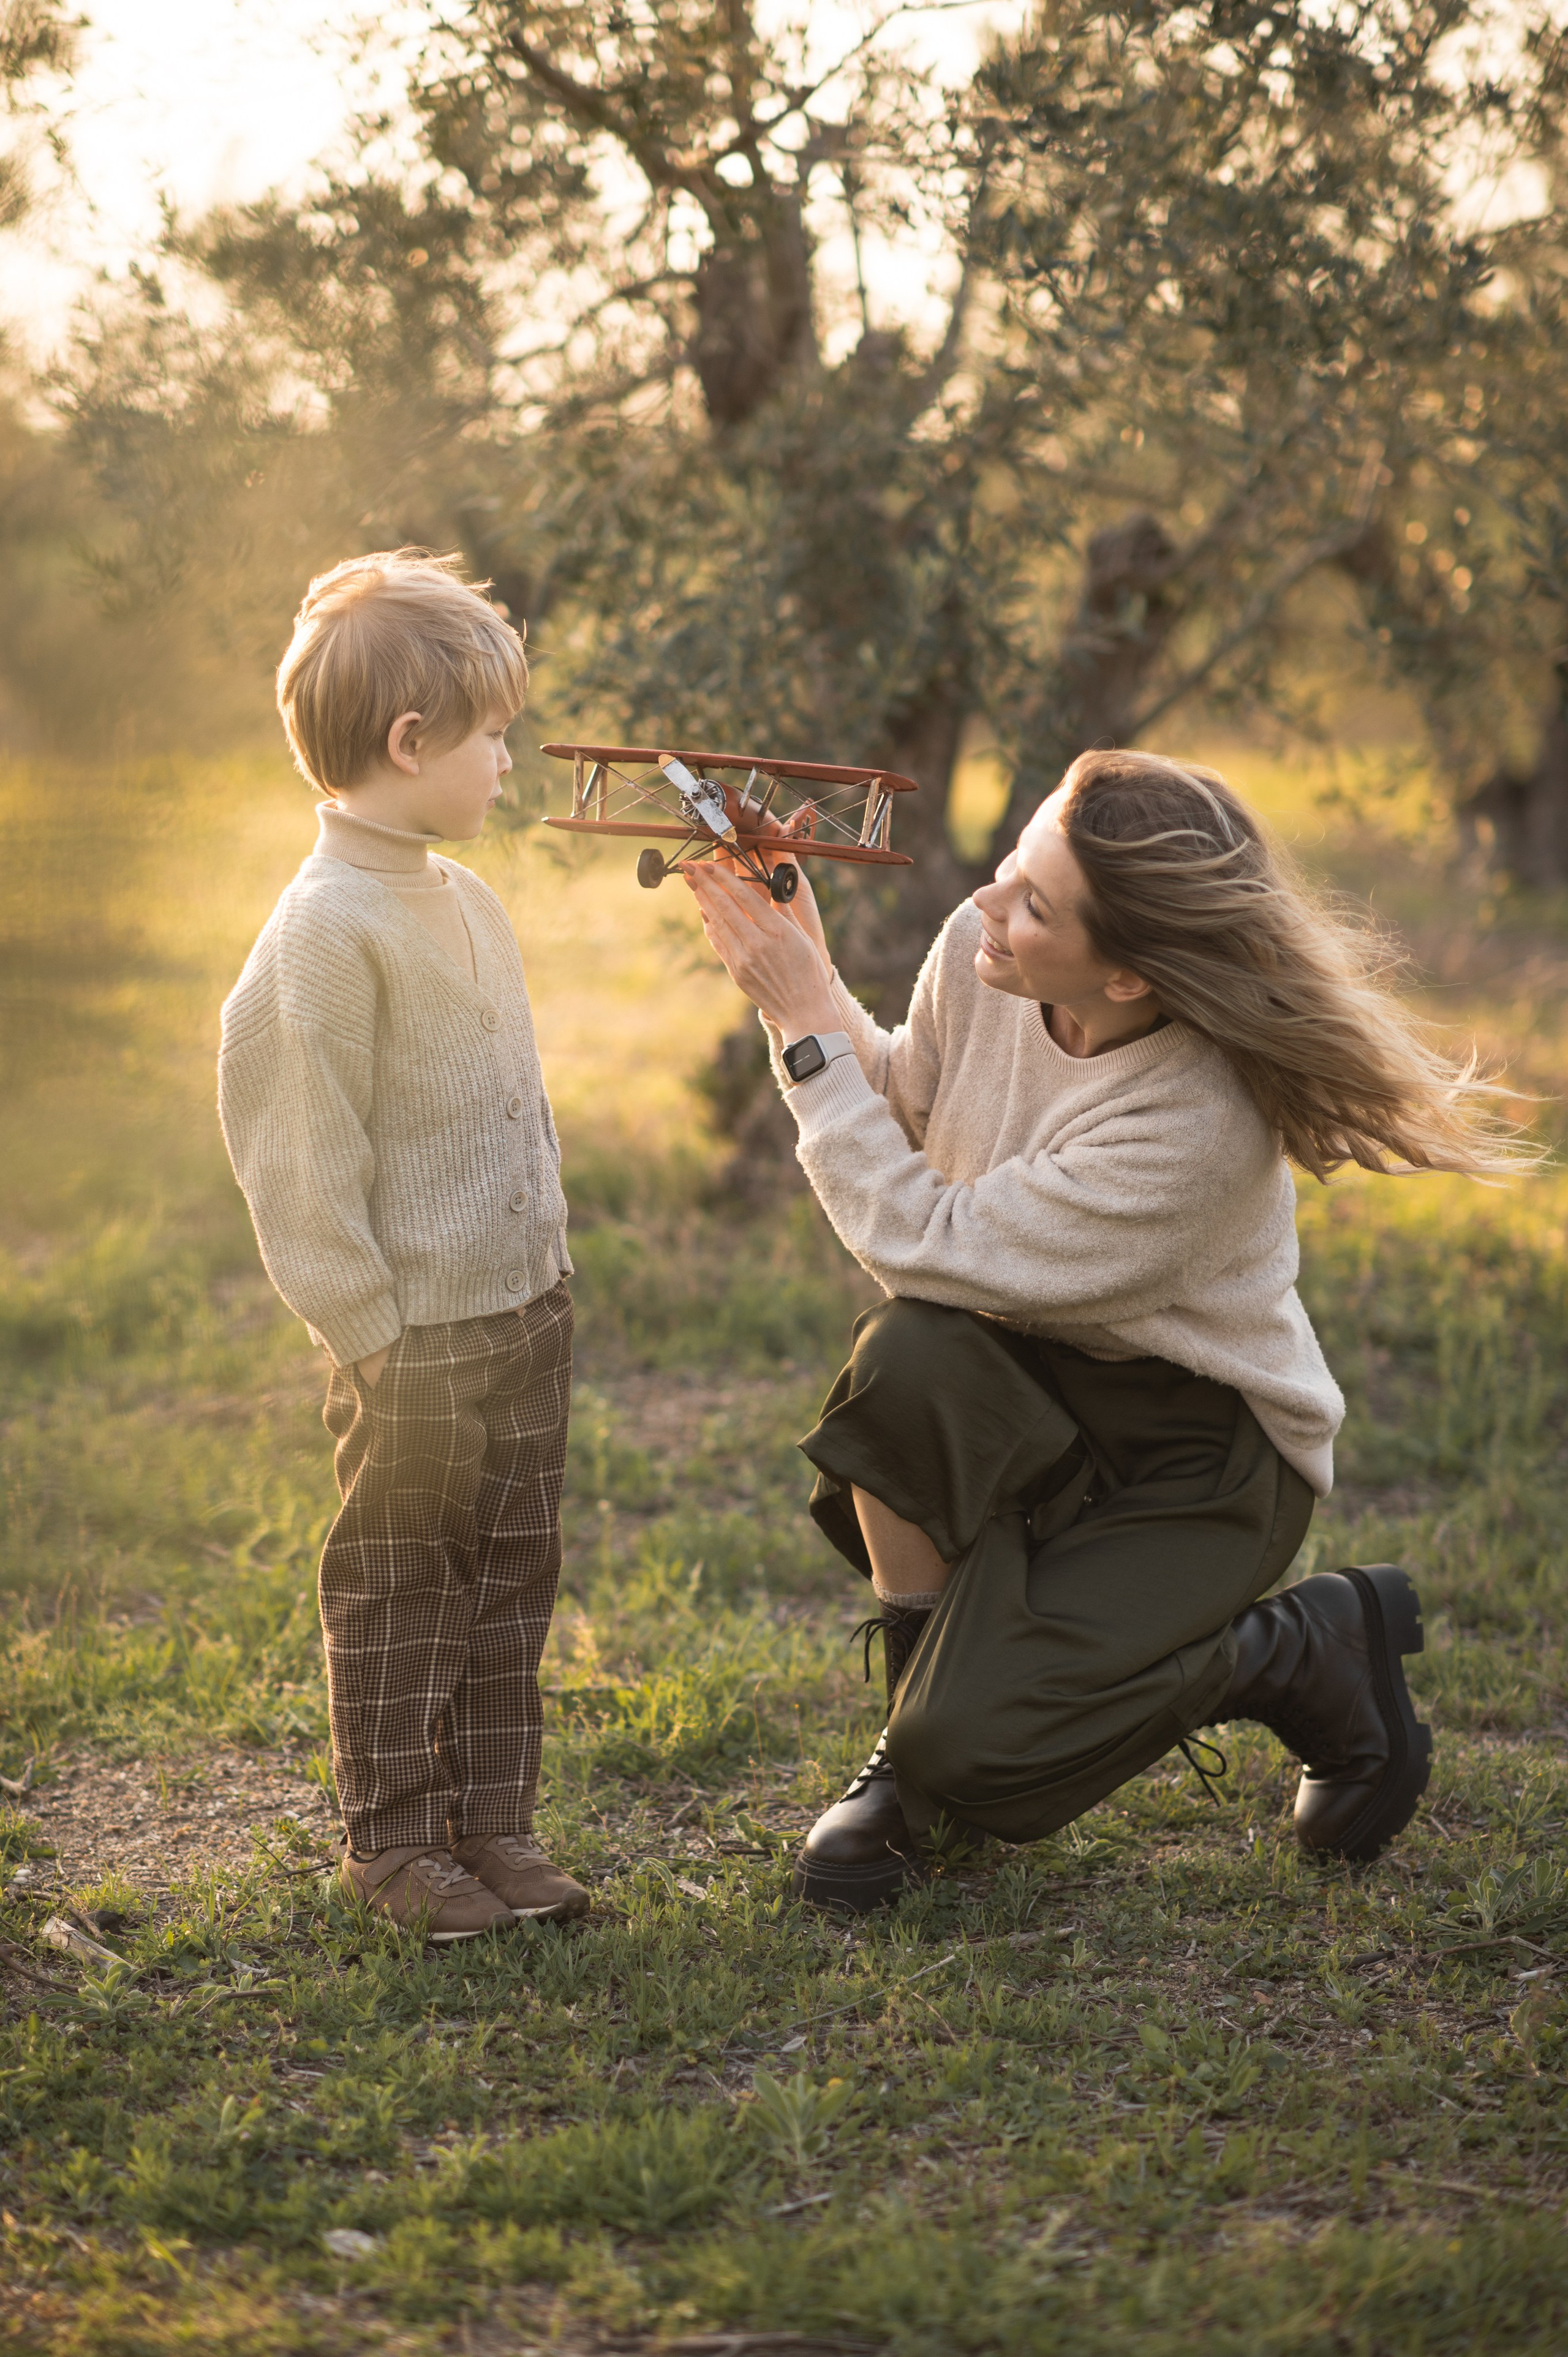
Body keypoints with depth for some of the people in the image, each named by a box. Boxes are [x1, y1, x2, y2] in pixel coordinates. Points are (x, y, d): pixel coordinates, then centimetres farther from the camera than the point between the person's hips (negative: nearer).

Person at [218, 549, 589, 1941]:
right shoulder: (327, 928, -17)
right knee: (400, 1590, 5)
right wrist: (370, 1328, -16)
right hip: (417, 1335, -8)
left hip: (526, 1308, 8)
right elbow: (301, 1151, -17)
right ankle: (394, 1841, 17)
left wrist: (549, 1264, 16)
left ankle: (492, 1821, 25)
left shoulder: (464, 902, 10)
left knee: (513, 1575, 14)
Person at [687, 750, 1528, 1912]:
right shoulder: (976, 949, -14)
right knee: (906, 1355, -31)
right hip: (1032, 1384, 6)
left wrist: (811, 1029, -25)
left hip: (1202, 1454, -6)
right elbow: (904, 1118, 5)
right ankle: (920, 1745, -7)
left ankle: (1314, 1646, 7)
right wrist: (807, 982, -10)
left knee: (967, 1759, -19)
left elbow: (924, 1246, -28)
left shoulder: (1195, 1125, -33)